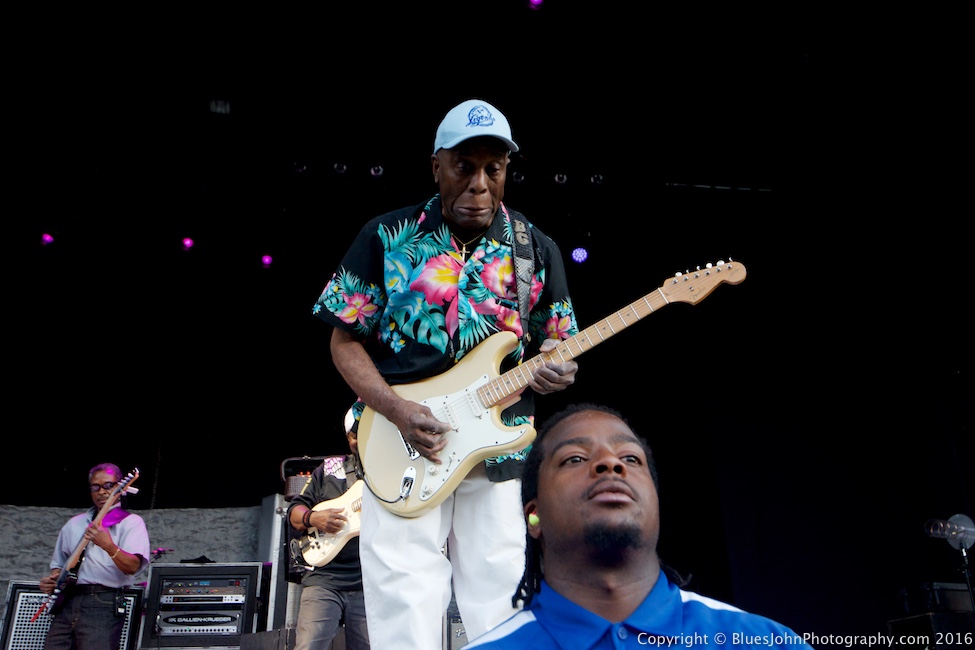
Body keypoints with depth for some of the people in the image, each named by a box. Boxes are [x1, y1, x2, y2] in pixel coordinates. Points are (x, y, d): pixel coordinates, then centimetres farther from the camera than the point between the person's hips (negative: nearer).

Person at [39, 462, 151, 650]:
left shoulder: (131, 522, 1)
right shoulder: (74, 524, 19)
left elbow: (133, 567, -14)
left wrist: (109, 546, -31)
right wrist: (52, 580, 7)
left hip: (104, 604, -5)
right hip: (66, 602, 5)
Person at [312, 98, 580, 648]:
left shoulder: (538, 250, 5)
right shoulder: (387, 237, -1)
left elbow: (554, 345, 10)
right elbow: (346, 341, 1)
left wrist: (552, 371, -15)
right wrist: (396, 410, -15)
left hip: (499, 461, 3)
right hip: (403, 458, -2)